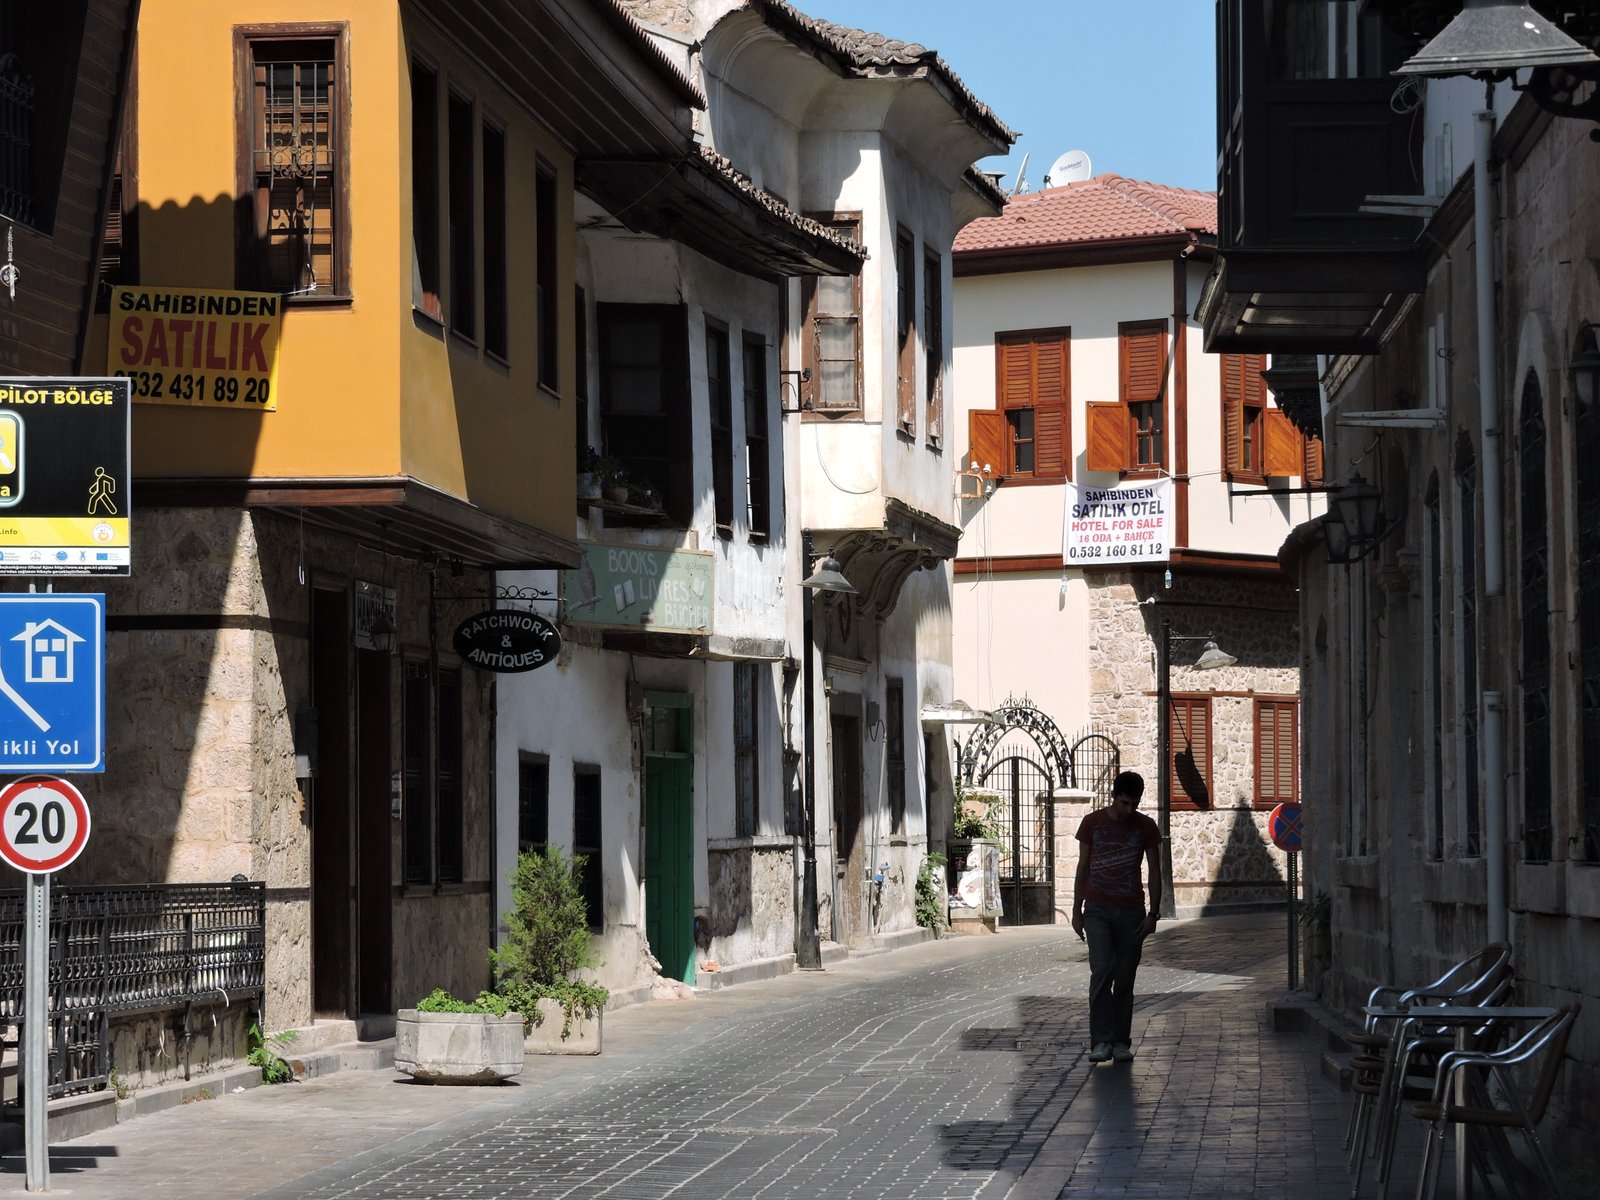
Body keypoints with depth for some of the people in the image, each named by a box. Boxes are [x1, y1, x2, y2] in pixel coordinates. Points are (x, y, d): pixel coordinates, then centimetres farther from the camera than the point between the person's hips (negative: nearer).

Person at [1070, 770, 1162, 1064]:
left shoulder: (1146, 827, 2)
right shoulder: (1092, 823, 1)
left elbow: (1154, 872, 6)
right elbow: (1083, 868, 6)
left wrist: (1153, 913, -2)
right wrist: (1076, 910, 3)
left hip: (1131, 911, 1)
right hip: (1098, 910, -1)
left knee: (1125, 979, 3)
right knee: (1101, 971, -15)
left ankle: (1121, 1042, 11)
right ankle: (1101, 1042, -15)